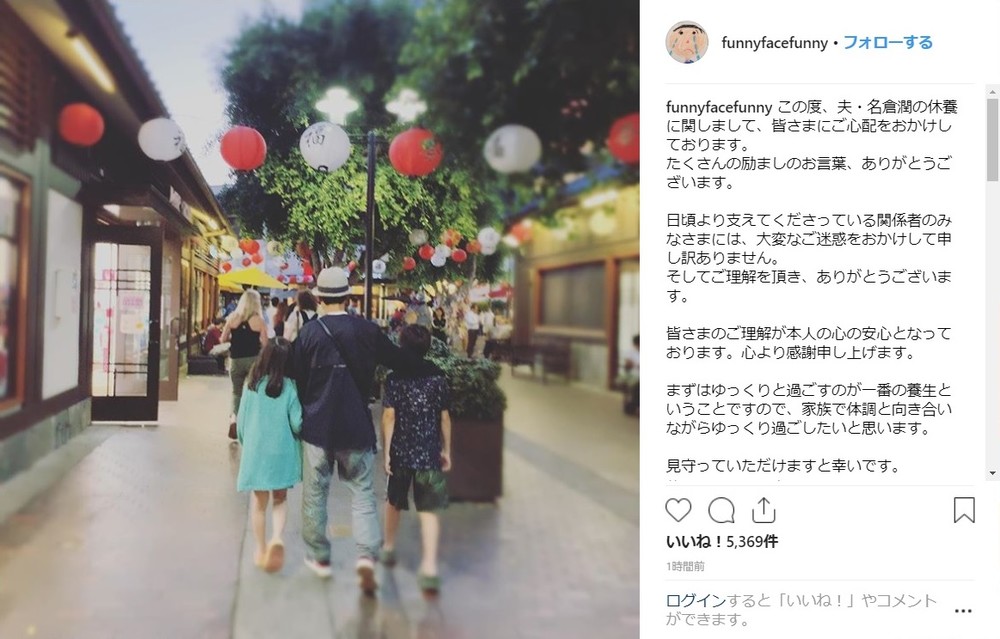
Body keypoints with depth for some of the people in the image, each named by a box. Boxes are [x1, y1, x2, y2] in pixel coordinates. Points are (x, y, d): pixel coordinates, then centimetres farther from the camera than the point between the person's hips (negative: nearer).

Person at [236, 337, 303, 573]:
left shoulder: (252, 385, -4)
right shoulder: (289, 387, -10)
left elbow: (241, 421, 2)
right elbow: (297, 423, -9)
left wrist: (244, 443, 19)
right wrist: (296, 433, 14)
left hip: (255, 450, 1)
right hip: (282, 451, -1)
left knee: (259, 502, 14)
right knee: (280, 499, 16)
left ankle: (260, 551, 21)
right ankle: (277, 537, -7)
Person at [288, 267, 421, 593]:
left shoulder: (308, 332, -8)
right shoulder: (368, 330, -4)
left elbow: (295, 378, -2)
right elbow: (400, 361, 6)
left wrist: (302, 411, 15)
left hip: (316, 427, 0)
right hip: (357, 426, 1)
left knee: (315, 493, 14)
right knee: (362, 492, 9)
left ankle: (319, 557, 26)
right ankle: (367, 554, -6)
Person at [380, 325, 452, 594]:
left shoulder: (395, 378, -6)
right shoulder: (437, 376, -1)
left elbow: (389, 417, -10)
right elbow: (445, 417, 1)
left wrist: (386, 451, -5)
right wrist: (446, 450, 10)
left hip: (401, 451, 0)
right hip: (429, 453, 0)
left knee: (394, 501, 21)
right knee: (428, 510, 1)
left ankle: (389, 548, 39)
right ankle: (429, 567, -7)